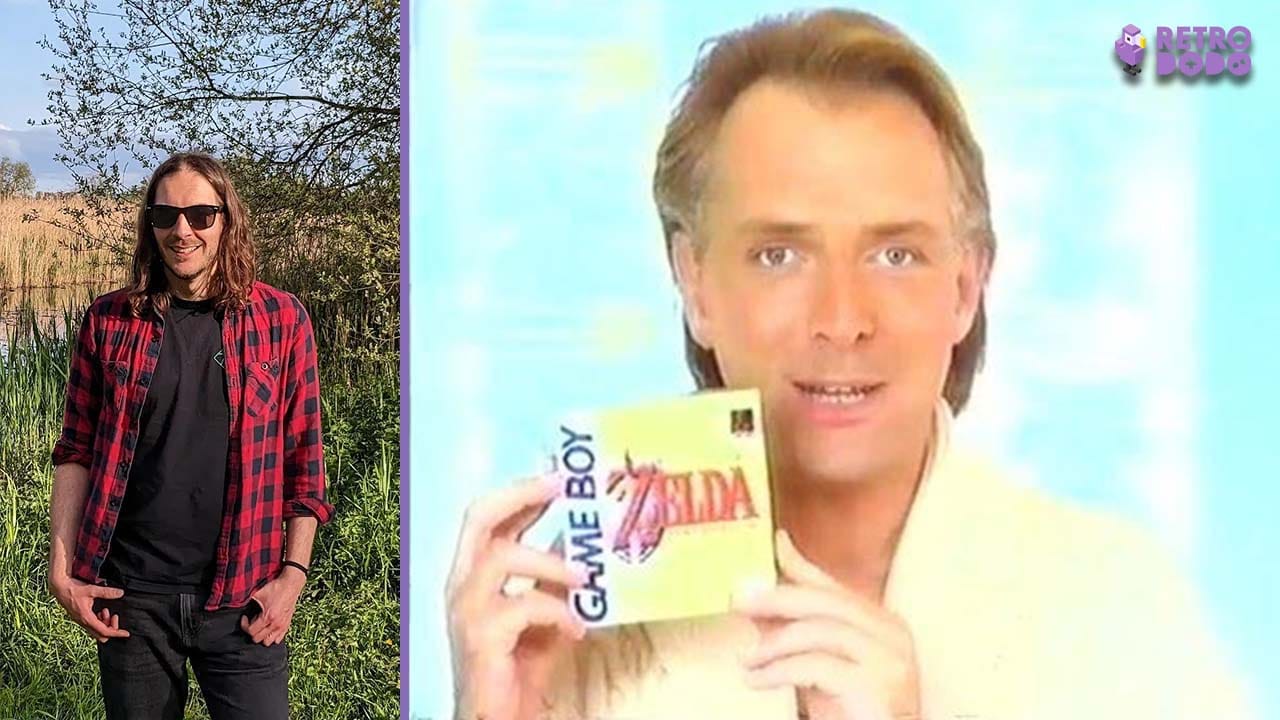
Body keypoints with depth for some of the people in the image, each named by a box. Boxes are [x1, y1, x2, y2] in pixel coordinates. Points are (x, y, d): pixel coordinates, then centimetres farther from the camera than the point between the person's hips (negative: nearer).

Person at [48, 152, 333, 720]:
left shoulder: (281, 319, -1)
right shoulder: (109, 321, 3)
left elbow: (304, 460, 1)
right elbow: (76, 453, 6)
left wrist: (294, 572, -4)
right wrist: (62, 568, -1)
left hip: (241, 598, -1)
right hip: (130, 594, 1)